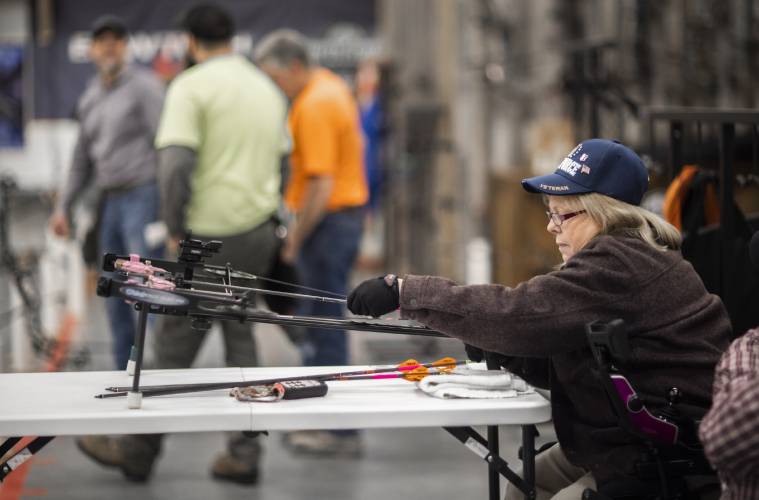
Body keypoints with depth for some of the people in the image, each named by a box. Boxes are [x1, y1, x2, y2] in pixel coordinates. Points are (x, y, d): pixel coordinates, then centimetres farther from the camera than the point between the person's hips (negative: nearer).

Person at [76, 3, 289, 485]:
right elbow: (281, 160, 14)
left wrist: (175, 228, -9)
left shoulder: (192, 87, -9)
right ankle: (244, 453, 12)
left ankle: (140, 449, 13)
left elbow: (175, 162, -19)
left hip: (211, 232, -6)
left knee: (177, 344, 2)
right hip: (259, 230, 6)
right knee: (241, 340, 13)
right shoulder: (269, 88, 13)